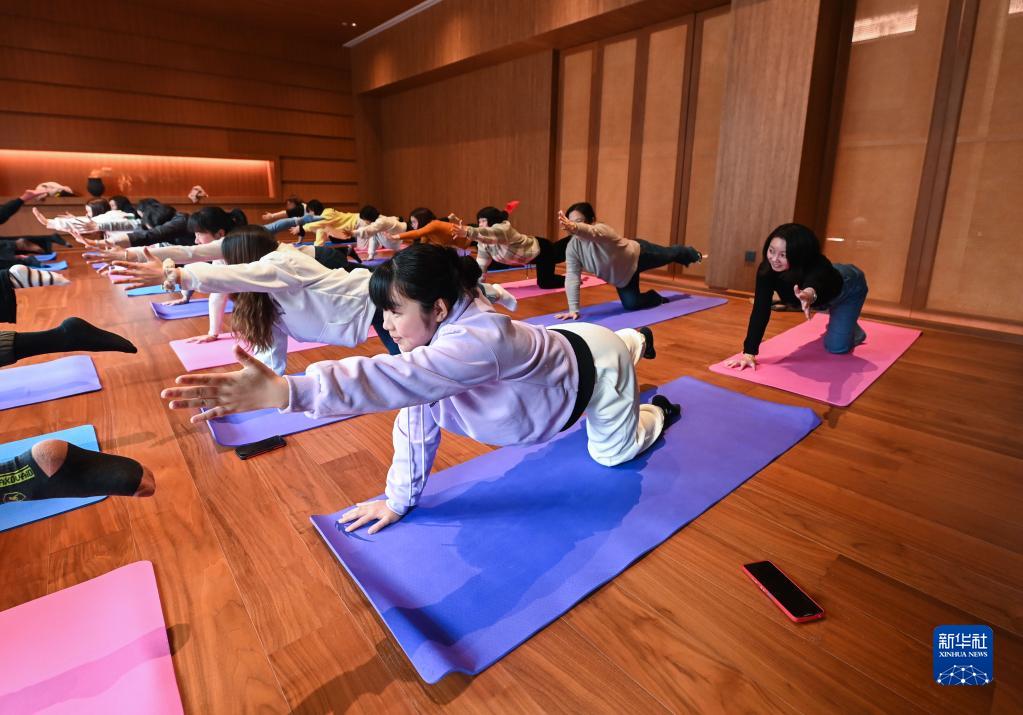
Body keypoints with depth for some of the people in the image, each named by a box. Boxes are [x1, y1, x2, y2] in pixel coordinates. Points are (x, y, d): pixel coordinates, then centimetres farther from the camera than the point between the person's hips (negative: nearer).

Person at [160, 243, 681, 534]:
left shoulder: (476, 341, -48)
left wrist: (283, 390, -72)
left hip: (593, 364, -6)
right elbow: (418, 415, -17)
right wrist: (399, 497, -14)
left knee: (614, 455, 17)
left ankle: (656, 412, 47)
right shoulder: (435, 334, -21)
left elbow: (394, 379, -63)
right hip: (559, 350, 6)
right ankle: (635, 340, 67)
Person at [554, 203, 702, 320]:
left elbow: (591, 233, -69)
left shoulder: (602, 230, -43)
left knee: (671, 254, 23)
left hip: (638, 254, -5)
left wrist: (574, 228, -92)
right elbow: (572, 277, -31)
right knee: (631, 304, 9)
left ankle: (691, 253, 59)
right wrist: (573, 309, -40)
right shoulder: (572, 247, -27)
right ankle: (655, 297, 43)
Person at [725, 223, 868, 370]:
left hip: (848, 286, -4)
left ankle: (854, 330, 24)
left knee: (837, 347, -9)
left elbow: (814, 285, -69)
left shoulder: (818, 267, -46)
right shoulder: (766, 269, -36)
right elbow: (760, 310, -39)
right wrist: (748, 353, -44)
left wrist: (810, 295, -93)